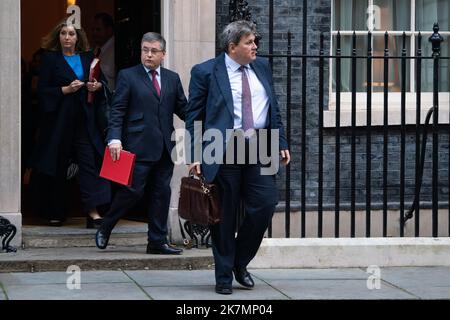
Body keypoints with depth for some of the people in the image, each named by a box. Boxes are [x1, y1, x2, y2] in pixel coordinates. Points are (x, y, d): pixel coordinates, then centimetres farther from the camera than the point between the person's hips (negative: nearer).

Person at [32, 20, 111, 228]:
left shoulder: (87, 58, 12)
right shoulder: (50, 59, 1)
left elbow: (100, 83, 21)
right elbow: (42, 91, -4)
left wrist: (97, 86, -2)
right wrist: (66, 89, -16)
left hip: (84, 121, 2)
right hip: (59, 121, -2)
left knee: (90, 162, -11)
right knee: (57, 167, 3)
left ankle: (92, 211, -17)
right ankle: (56, 213, 15)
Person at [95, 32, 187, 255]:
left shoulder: (172, 78, 14)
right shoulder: (128, 76, 1)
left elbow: (183, 109, 15)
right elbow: (117, 111, -5)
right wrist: (114, 138, -17)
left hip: (165, 147, 5)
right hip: (139, 146, -5)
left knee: (161, 193, 6)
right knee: (132, 190, -6)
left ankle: (157, 242, 12)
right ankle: (104, 229, 13)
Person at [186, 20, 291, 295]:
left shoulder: (262, 67, 14)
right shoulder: (206, 72, -1)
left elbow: (274, 109, 18)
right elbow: (194, 116, -1)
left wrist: (282, 143, 10)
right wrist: (195, 154, -8)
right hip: (223, 151, -4)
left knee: (265, 205, -5)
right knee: (225, 215, 1)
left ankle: (240, 262, 16)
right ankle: (224, 275, 14)